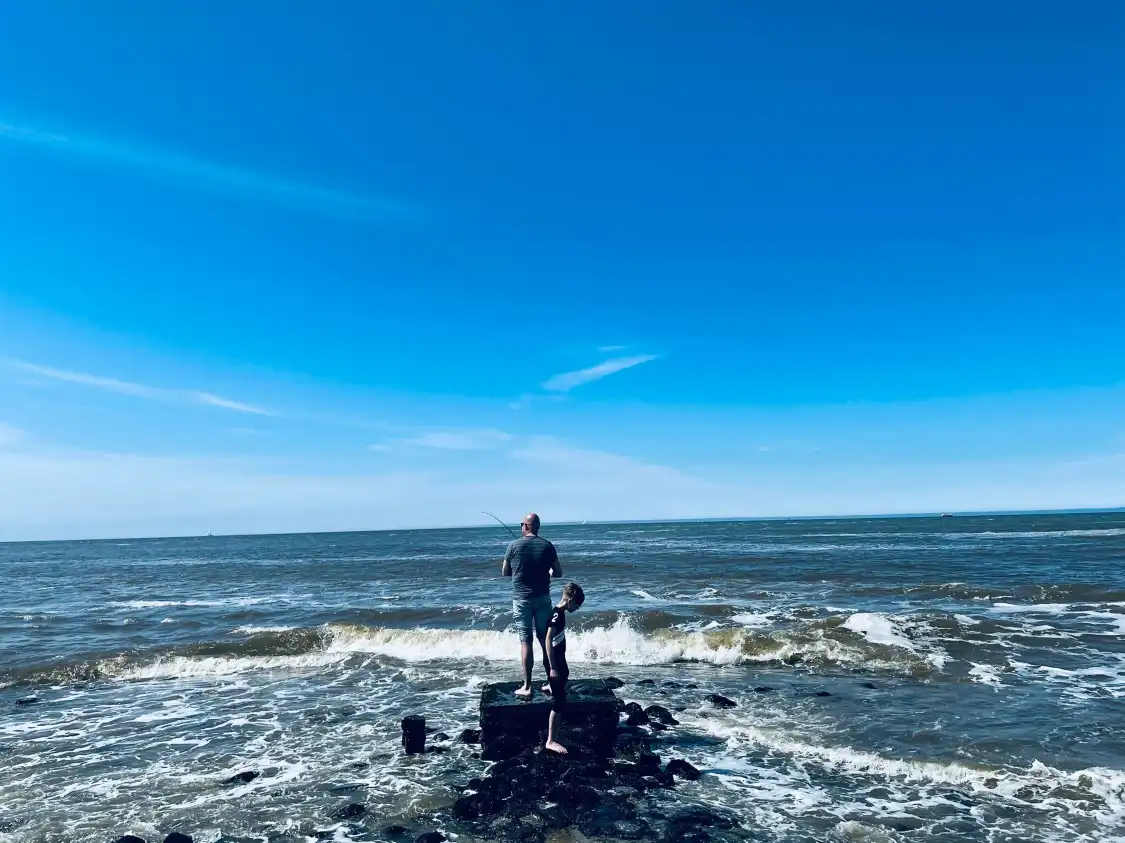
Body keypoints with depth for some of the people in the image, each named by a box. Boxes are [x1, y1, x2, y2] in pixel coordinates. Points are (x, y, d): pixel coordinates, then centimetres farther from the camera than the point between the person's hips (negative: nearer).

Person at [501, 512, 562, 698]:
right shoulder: (547, 546, -3)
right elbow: (558, 573, 3)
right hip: (543, 598, 2)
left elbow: (504, 572, 4)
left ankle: (527, 687, 3)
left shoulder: (514, 545, -6)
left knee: (525, 641, 1)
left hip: (521, 599, -2)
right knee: (545, 640, 11)